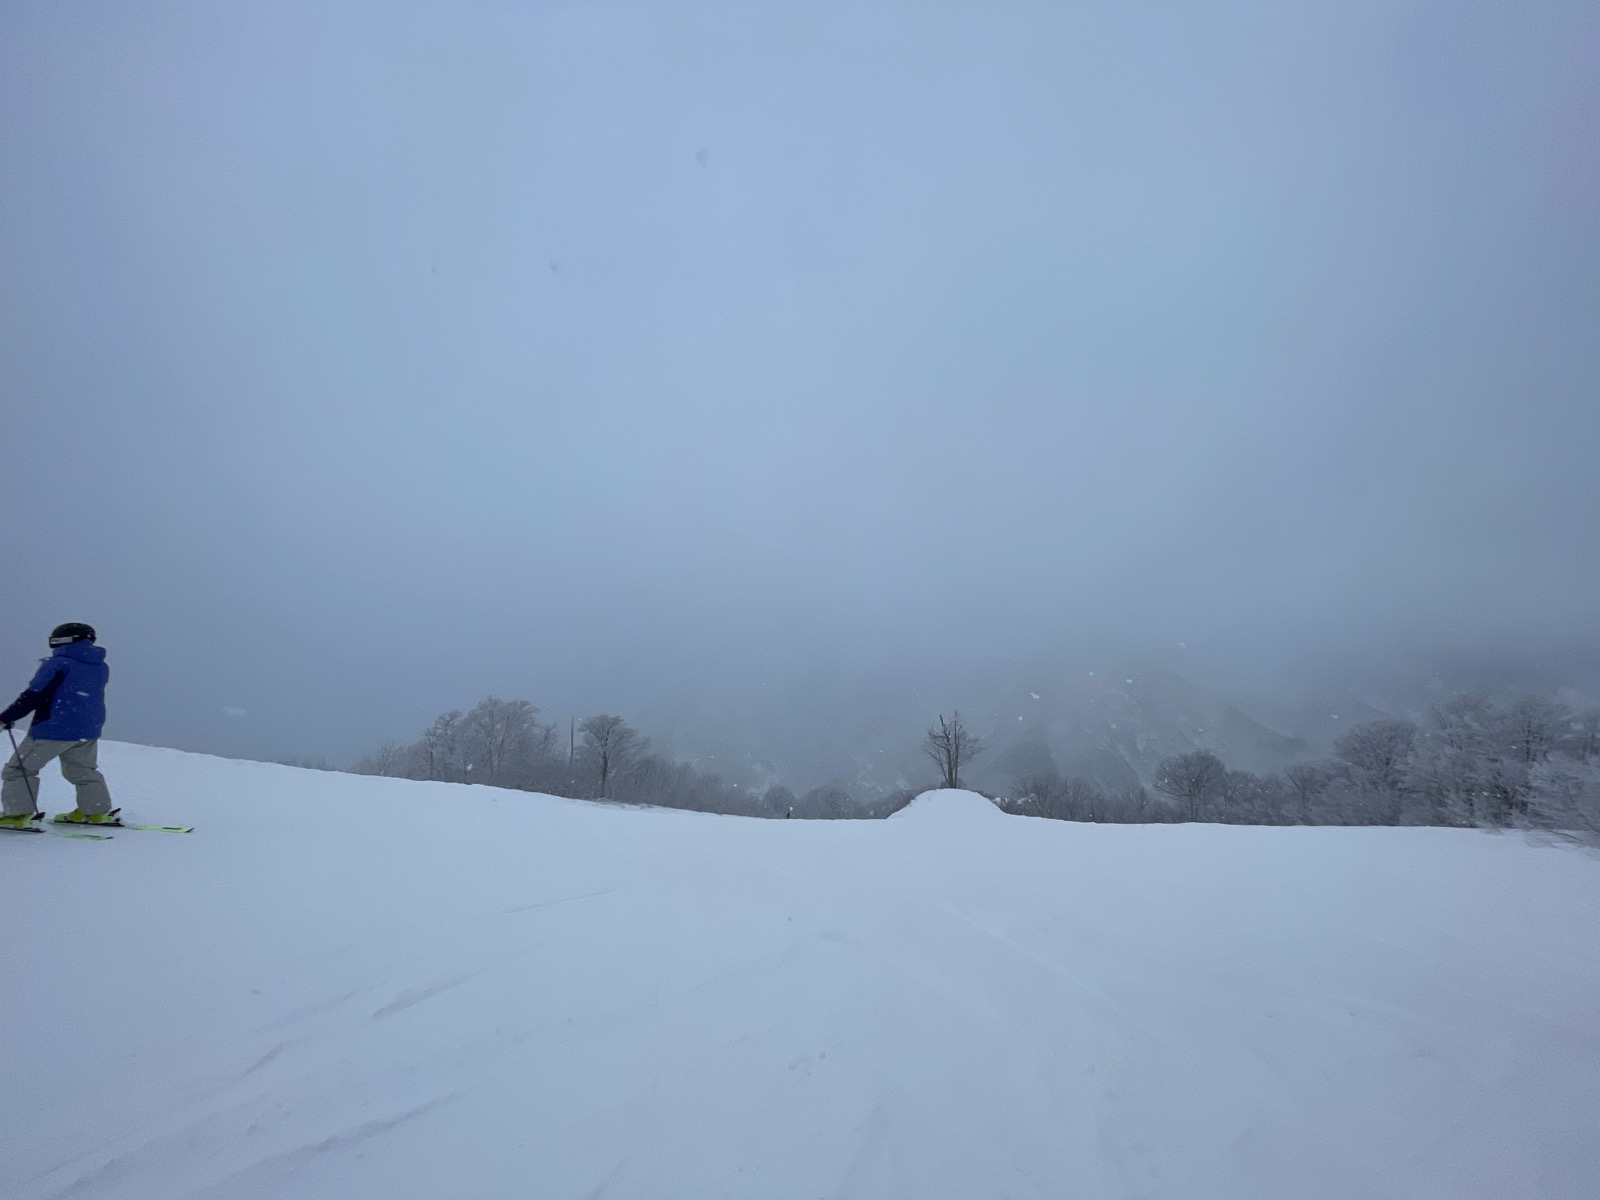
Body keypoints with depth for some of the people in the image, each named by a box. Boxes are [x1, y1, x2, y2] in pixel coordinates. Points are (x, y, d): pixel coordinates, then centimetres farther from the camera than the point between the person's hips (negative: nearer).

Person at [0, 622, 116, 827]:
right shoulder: (100, 667, 9)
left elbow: (34, 696, -15)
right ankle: (96, 810, 16)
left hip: (54, 729, -6)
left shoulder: (56, 664, -11)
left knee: (20, 768, 9)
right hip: (89, 730, 6)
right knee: (83, 770, 20)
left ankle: (18, 813, 5)